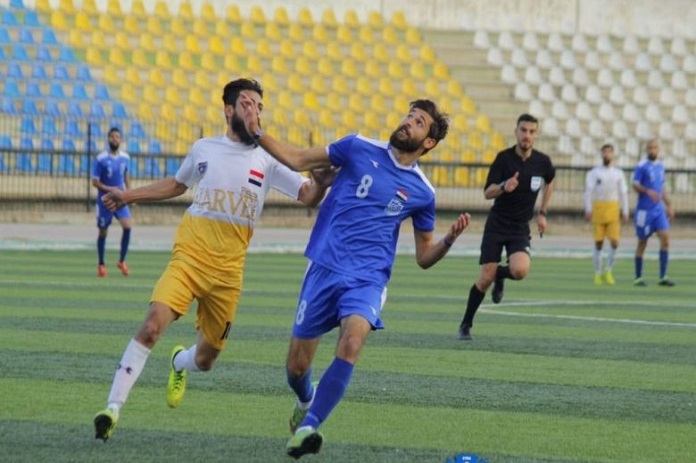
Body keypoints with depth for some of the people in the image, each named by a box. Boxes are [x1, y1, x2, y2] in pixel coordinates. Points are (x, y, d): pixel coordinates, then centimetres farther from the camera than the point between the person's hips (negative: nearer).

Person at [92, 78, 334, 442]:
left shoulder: (267, 160, 3)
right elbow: (176, 184, 25)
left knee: (205, 360, 12)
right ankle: (113, 408, -20)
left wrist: (320, 184, -24)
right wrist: (129, 196, 22)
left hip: (228, 272, 1)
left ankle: (180, 363, 51)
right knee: (151, 327, -25)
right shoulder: (204, 149, 7)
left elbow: (308, 196, -2)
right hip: (189, 258, -1)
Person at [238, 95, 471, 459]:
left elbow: (424, 257, 14)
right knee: (297, 366, 3)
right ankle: (306, 401, 40)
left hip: (368, 278, -1)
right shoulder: (360, 148, 4)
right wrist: (257, 134, 0)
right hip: (324, 268, 1)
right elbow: (298, 160, 10)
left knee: (352, 341, -31)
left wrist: (449, 240, -6)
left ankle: (308, 426, -29)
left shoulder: (422, 193, 7)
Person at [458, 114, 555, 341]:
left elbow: (549, 182, 20)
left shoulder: (542, 162, -3)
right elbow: (487, 193, -13)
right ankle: (466, 324, 12)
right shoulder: (504, 158, -11)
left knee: (520, 270, -25)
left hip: (520, 228, 2)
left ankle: (500, 276, 13)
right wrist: (504, 187, -34)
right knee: (486, 278, -8)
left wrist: (542, 213, 16)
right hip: (496, 224, -2)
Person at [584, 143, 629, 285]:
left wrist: (625, 212, 6)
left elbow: (623, 193, 13)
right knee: (598, 243, 0)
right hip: (598, 208, -1)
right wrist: (588, 210, -11)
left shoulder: (619, 173, 12)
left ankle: (608, 271, 7)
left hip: (613, 210, 1)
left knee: (614, 242, -9)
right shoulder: (594, 172, 5)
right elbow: (588, 191, -1)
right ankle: (598, 274, 8)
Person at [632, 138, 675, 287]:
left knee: (665, 238, -9)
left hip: (659, 209, 5)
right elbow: (635, 185, -13)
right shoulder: (641, 166, -6)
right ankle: (638, 278, 12)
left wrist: (669, 206, 17)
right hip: (644, 210, -5)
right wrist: (648, 191, -30)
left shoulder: (660, 166, 13)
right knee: (642, 242, 1)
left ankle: (663, 277, -9)